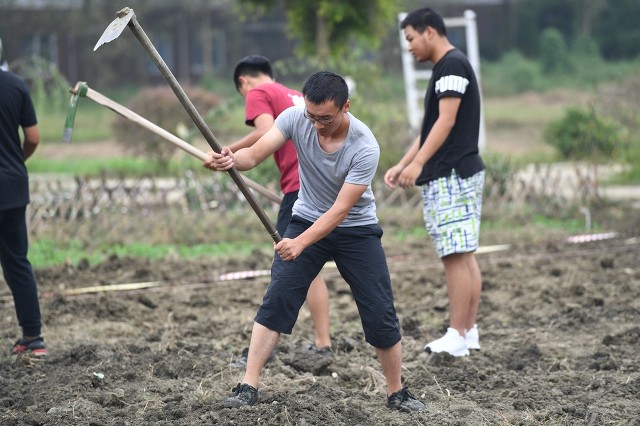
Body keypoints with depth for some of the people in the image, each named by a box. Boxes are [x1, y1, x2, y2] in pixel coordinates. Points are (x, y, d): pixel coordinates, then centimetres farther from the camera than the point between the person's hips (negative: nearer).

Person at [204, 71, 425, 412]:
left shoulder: (365, 148, -29)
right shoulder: (294, 118, -19)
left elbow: (341, 209, -30)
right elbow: (255, 155, -27)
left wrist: (301, 243, -41)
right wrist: (232, 160, -50)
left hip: (356, 230, -2)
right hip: (306, 219, 2)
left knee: (380, 314, -4)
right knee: (276, 300, -12)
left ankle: (397, 393, 14)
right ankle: (248, 387, -10)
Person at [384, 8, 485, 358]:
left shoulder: (452, 65, -10)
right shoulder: (445, 69, 21)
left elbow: (446, 121, -19)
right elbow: (431, 129, 24)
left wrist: (418, 163, -23)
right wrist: (402, 164, 21)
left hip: (451, 176, -11)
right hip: (454, 174, 11)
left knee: (456, 256, -11)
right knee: (464, 256, 9)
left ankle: (456, 337, -11)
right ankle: (469, 332, 11)